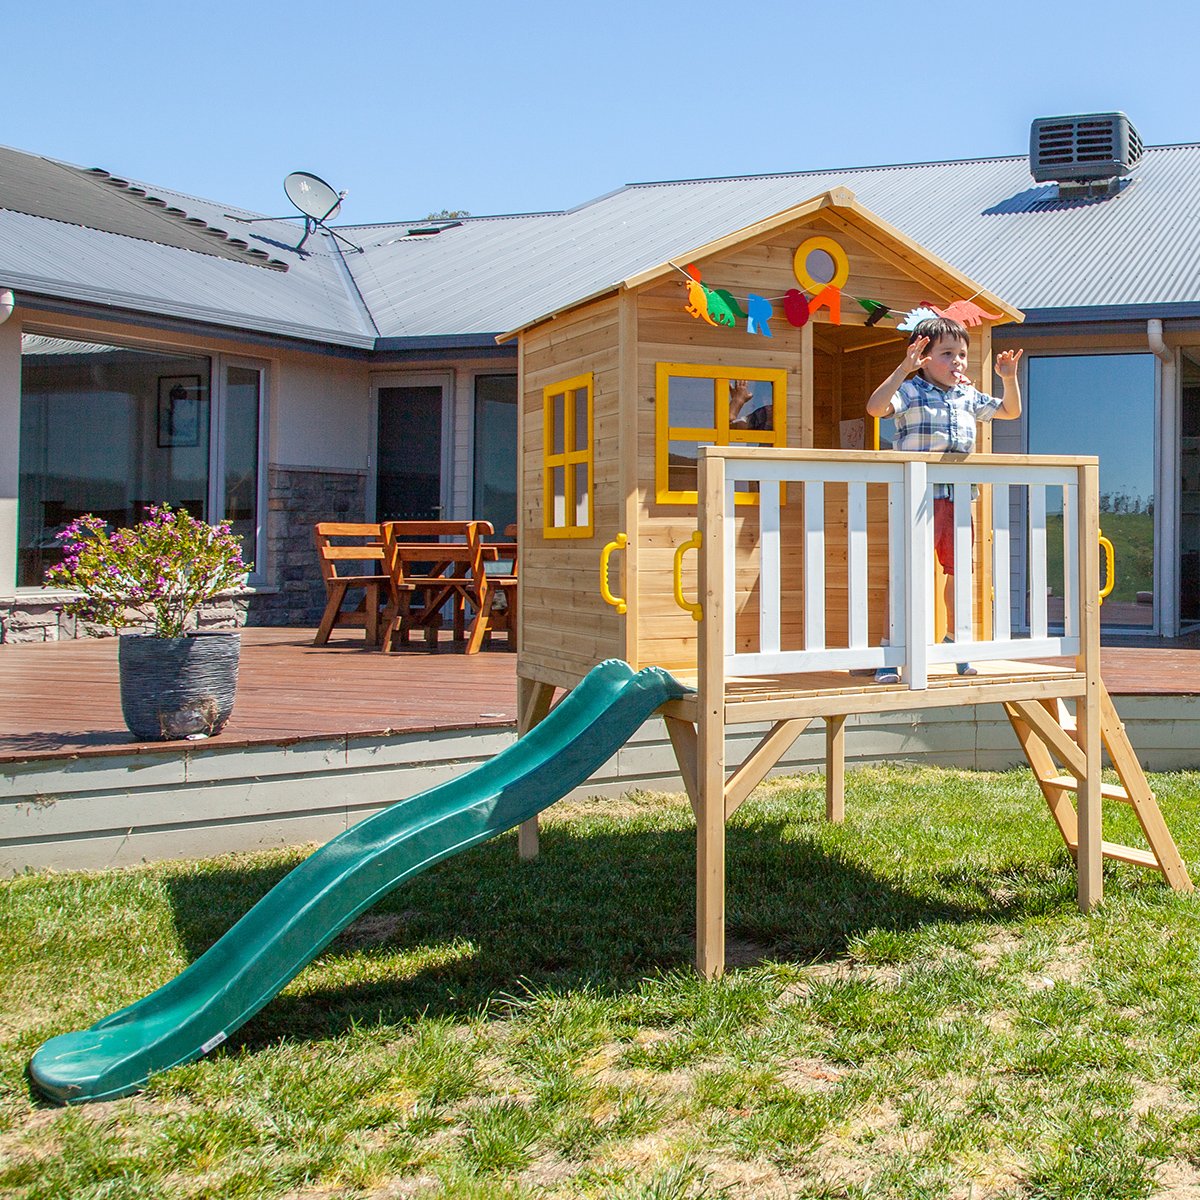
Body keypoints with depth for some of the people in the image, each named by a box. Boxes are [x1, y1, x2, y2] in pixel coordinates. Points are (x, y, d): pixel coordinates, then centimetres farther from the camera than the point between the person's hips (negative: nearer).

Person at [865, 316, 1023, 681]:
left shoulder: (969, 397, 16)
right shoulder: (910, 392, -3)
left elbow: (1010, 411, 28)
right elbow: (875, 407, -22)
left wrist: (1009, 378, 12)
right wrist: (903, 369, -27)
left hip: (958, 496, 6)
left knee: (959, 570, 13)